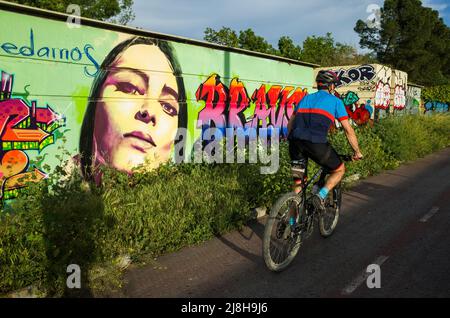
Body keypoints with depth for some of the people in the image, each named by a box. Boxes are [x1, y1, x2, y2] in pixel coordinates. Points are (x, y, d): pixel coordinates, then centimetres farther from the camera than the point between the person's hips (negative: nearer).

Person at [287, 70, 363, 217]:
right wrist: (357, 152, 23)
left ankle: (294, 216, 19)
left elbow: (290, 123, 26)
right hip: (316, 144, -4)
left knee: (298, 181, 20)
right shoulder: (335, 101, 14)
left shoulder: (306, 98, 27)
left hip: (295, 142, 5)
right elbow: (348, 130, 13)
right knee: (339, 169, 20)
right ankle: (320, 196, 1)